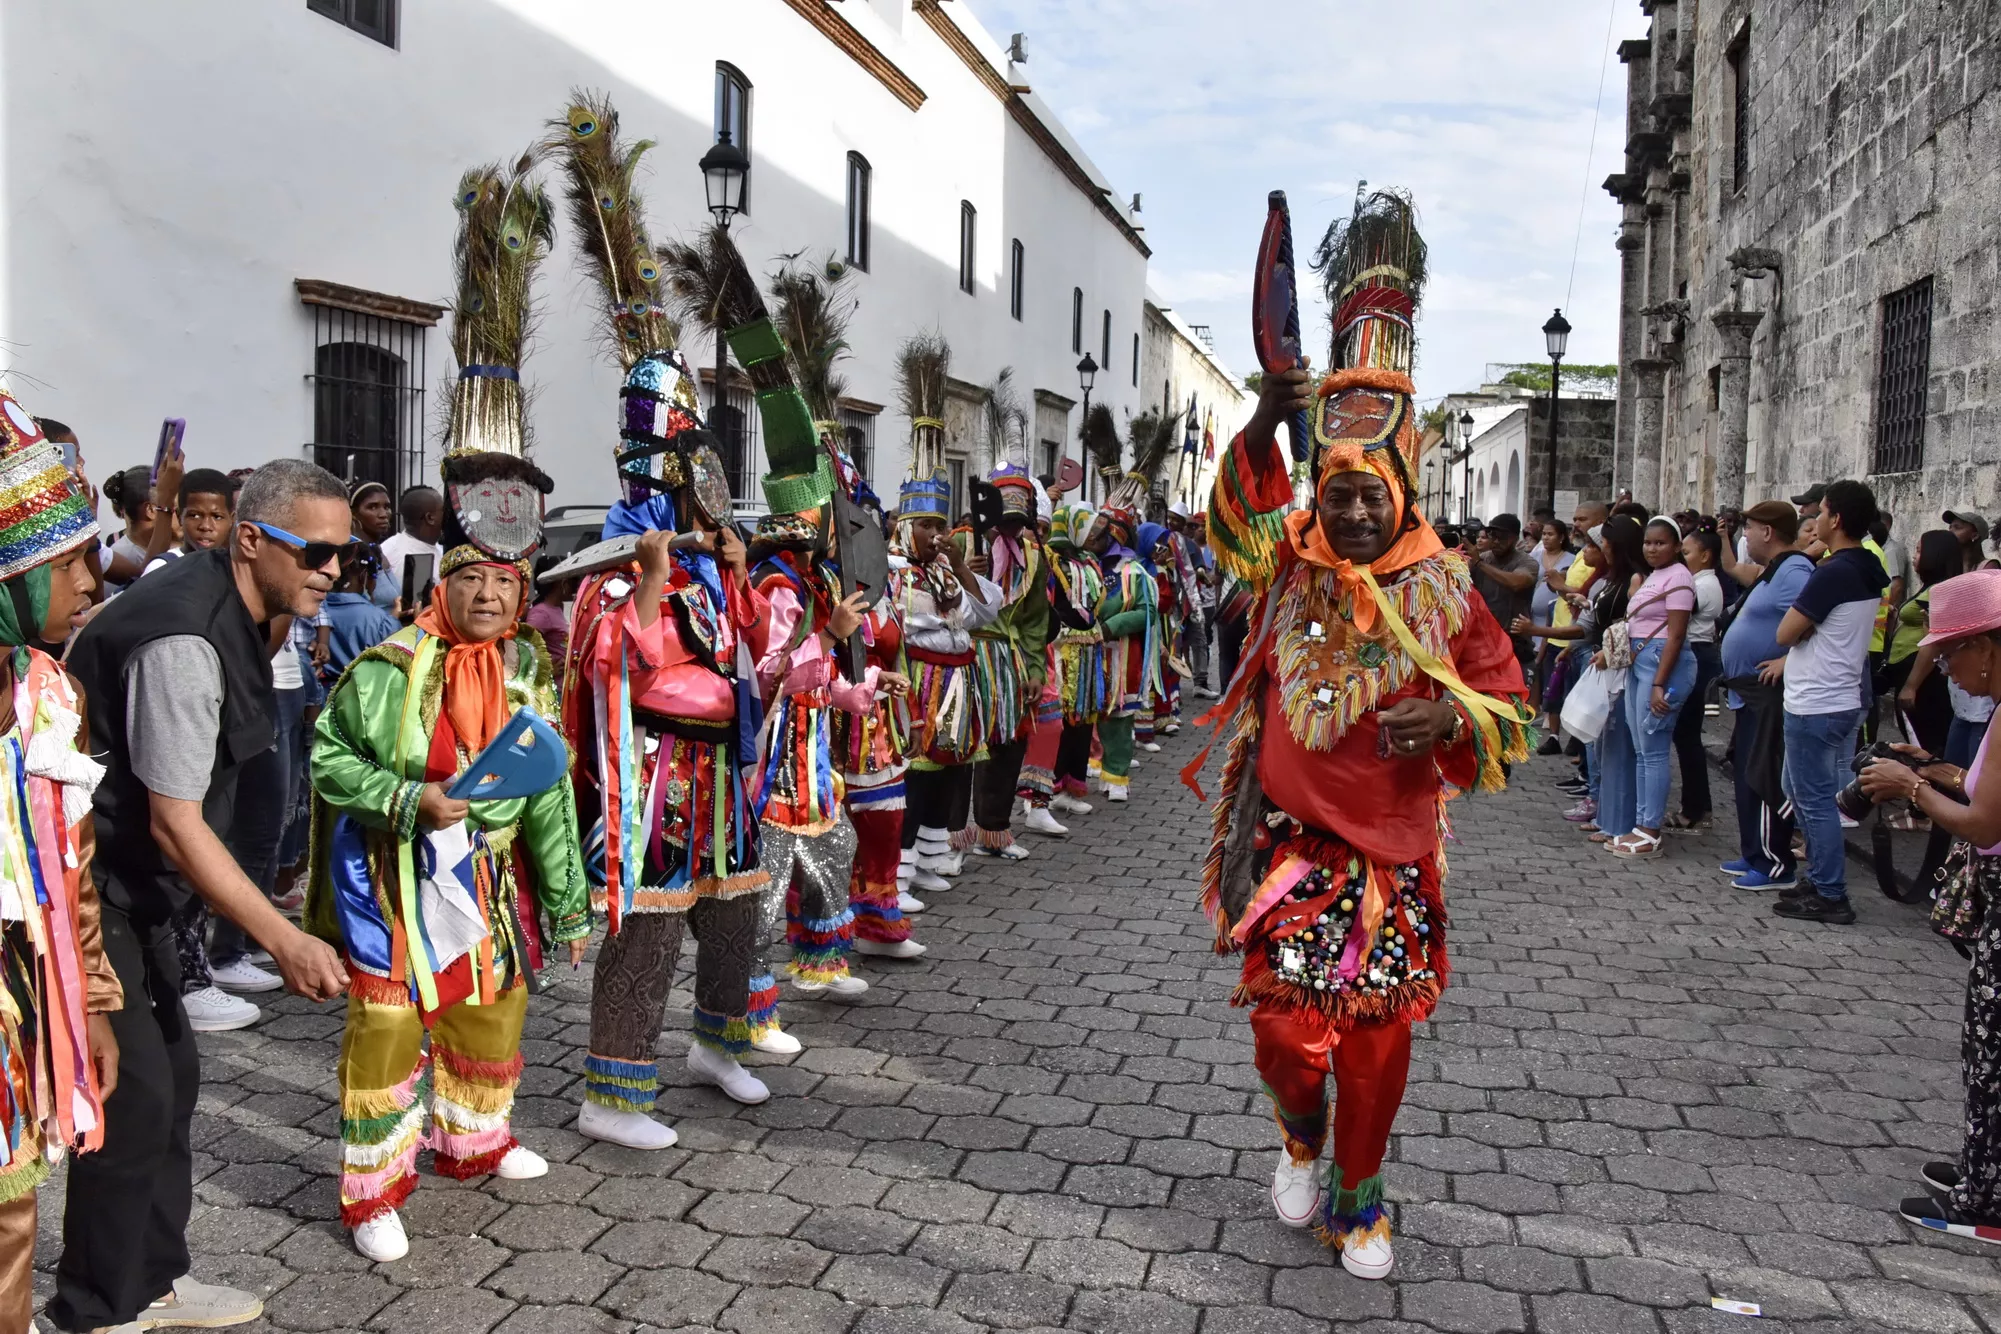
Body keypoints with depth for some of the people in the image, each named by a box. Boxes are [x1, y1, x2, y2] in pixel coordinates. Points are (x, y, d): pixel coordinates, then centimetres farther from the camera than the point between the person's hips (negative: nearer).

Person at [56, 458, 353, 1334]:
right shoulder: (185, 642, -27)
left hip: (125, 882, 10)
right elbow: (175, 825, -26)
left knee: (172, 1073, 13)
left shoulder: (226, 607, 3)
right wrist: (285, 942, -27)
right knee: (135, 1094, -4)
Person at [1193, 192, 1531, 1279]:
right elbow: (1239, 521, -18)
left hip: (1393, 845, 0)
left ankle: (1357, 1198, 29)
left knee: (1380, 1034, 6)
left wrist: (1452, 715, -18)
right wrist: (1263, 427, -35)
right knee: (1284, 1022, -2)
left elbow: (1508, 698, 4)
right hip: (1289, 834, 0)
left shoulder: (1442, 590, -1)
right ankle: (1301, 1133, 33)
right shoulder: (1293, 564, 1)